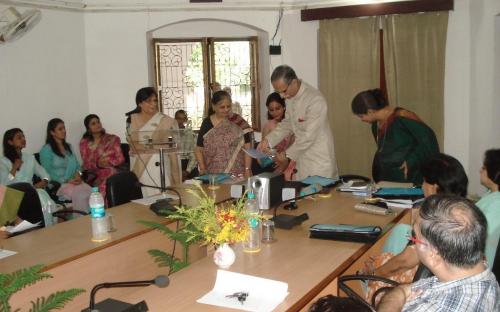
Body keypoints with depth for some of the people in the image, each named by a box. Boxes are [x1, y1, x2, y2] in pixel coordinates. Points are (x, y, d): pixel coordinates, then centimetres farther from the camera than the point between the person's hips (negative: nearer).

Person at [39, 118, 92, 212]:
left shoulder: (68, 146, 20)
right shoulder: (46, 150, 0)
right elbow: (47, 173, -6)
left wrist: (78, 174, 0)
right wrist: (66, 181, -14)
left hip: (74, 181, 5)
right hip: (58, 184, -5)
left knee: (90, 191, -29)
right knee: (79, 194, -35)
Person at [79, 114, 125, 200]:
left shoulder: (112, 139, 12)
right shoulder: (84, 143, 13)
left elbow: (120, 159, 6)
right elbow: (86, 165, 6)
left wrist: (108, 162, -13)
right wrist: (98, 164, -14)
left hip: (112, 172, 0)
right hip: (95, 176, 0)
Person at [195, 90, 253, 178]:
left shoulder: (238, 122, 1)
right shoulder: (207, 124, 5)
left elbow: (247, 147, -2)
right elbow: (199, 150, 8)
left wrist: (247, 170, -10)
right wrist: (203, 170, -4)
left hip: (238, 173, -1)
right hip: (214, 175, 1)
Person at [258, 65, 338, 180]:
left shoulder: (315, 100, -22)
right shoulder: (290, 97, 4)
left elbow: (309, 136, -21)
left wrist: (287, 155, -13)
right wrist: (268, 140, 2)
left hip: (319, 161, -7)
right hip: (302, 159, 7)